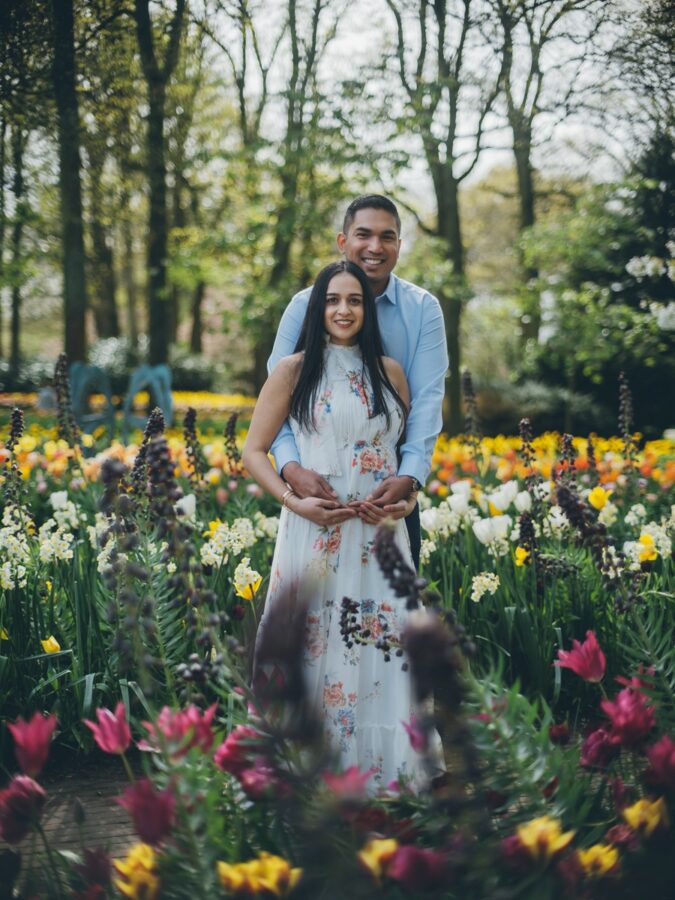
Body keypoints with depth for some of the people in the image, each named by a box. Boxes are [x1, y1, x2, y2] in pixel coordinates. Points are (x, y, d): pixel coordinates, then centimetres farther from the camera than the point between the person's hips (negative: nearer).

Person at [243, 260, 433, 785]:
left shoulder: (389, 372, 11)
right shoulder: (294, 371, 1)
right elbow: (254, 452, 1)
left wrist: (408, 499, 0)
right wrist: (295, 501, -13)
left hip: (380, 537, 3)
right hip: (316, 534, -3)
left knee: (384, 651, 2)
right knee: (317, 650, -1)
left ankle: (385, 771, 15)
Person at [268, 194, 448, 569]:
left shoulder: (423, 309, -2)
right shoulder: (305, 306, -3)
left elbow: (427, 397, -10)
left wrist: (408, 476, -25)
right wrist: (291, 468, -27)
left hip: (392, 483, 1)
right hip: (319, 481, 0)